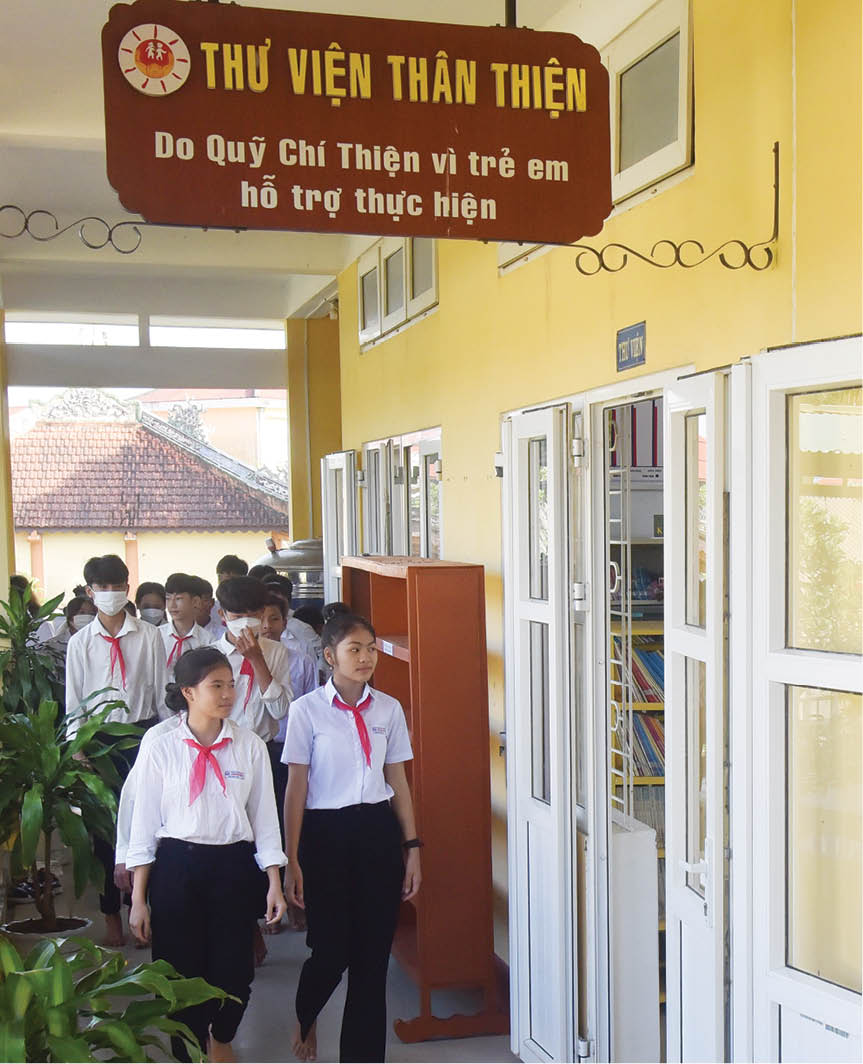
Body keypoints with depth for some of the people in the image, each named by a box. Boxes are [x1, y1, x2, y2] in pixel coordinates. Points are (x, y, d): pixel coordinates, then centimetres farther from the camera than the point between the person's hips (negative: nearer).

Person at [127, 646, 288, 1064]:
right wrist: (138, 898, -1)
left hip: (235, 865, 1)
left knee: (234, 967, 6)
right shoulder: (161, 748, -5)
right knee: (181, 968, 6)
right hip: (177, 865, -1)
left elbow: (264, 817, 2)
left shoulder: (250, 746, -2)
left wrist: (274, 882, 1)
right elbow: (144, 823, -2)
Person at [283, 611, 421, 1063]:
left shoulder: (388, 709, 5)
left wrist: (412, 847, 7)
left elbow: (398, 781, 10)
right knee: (331, 949, -1)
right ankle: (304, 1018, 33)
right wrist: (291, 861, -5)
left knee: (373, 951, 5)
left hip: (378, 831, 3)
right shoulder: (307, 710, -5)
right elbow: (296, 788, -3)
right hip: (326, 833, -3)